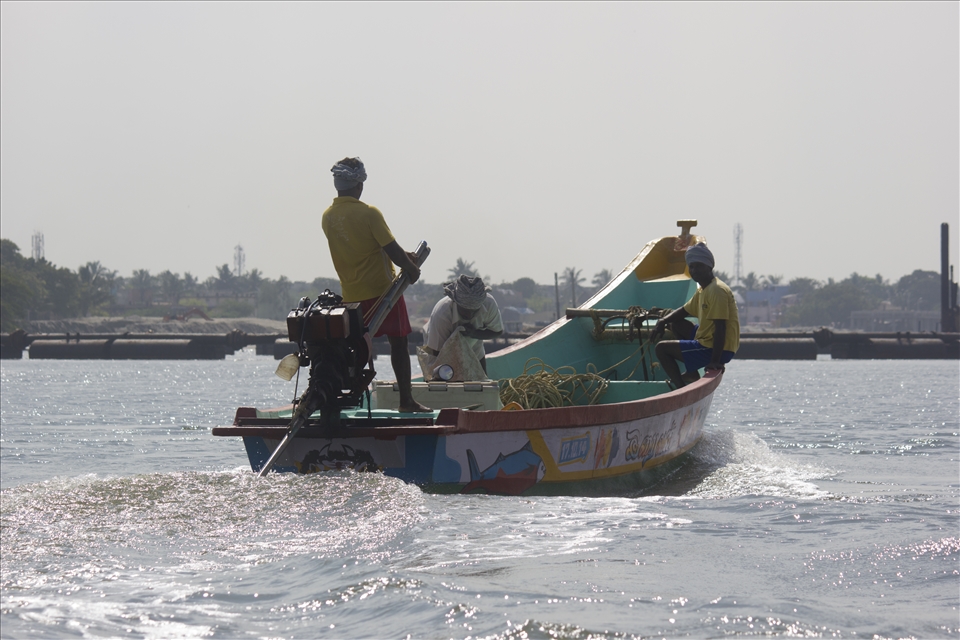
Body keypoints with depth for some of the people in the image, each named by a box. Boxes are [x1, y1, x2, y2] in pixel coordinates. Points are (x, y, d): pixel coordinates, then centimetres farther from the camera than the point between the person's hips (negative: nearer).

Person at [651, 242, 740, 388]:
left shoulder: (717, 290, -19)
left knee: (662, 348, -4)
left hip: (719, 350, -10)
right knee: (676, 323, 25)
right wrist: (663, 321, 4)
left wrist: (715, 361, -29)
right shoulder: (703, 290, 13)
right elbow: (684, 311, 24)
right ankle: (692, 373, 18)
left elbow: (720, 328, -25)